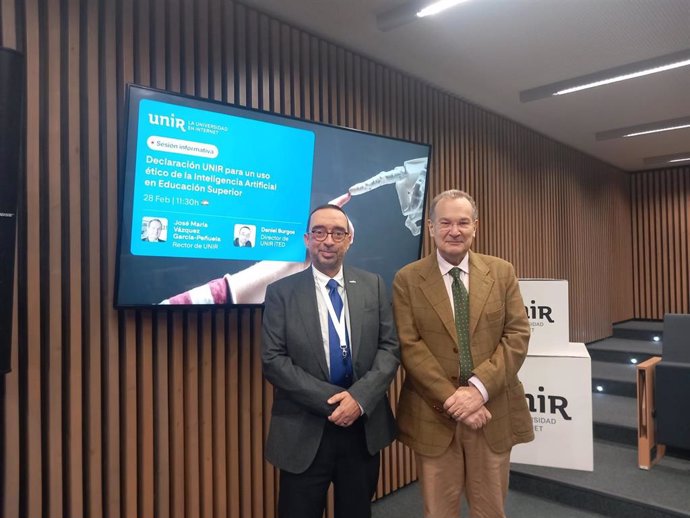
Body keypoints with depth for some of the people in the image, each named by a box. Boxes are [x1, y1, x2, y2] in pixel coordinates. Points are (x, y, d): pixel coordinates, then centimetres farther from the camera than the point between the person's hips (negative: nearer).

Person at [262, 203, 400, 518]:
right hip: (304, 433, -2)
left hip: (365, 428, 3)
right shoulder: (281, 292, -4)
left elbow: (390, 348, 0)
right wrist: (330, 399, -17)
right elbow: (273, 360, -10)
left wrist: (359, 397, -15)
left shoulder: (373, 285, 3)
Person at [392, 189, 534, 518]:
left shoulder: (502, 273, 3)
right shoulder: (408, 279, -3)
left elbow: (517, 335, -3)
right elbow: (409, 346, -9)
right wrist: (451, 399, -16)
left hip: (494, 411, 2)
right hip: (434, 415, -1)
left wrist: (479, 388, -15)